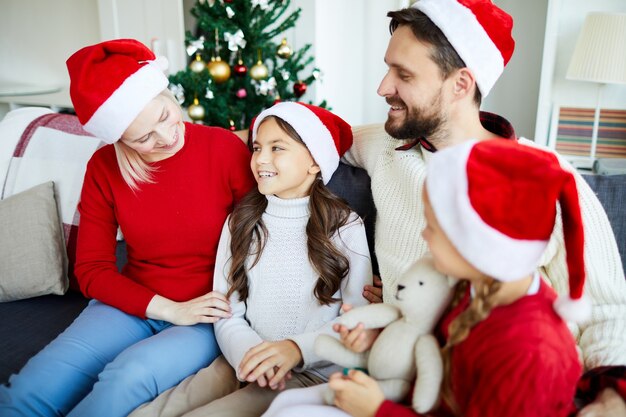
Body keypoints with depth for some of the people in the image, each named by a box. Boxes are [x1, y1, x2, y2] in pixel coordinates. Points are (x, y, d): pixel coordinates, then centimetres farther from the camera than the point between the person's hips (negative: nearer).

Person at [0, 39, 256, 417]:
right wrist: (169, 309, -12)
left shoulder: (224, 147, -11)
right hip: (133, 305, 2)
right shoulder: (104, 168, -2)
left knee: (130, 374, -30)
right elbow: (92, 269, 0)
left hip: (211, 314, -2)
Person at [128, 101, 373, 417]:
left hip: (313, 374, -3)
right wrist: (249, 355, -17)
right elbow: (227, 314, 3)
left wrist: (298, 349, -20)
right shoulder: (241, 223, 8)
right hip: (242, 366, 4)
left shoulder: (345, 227, -4)